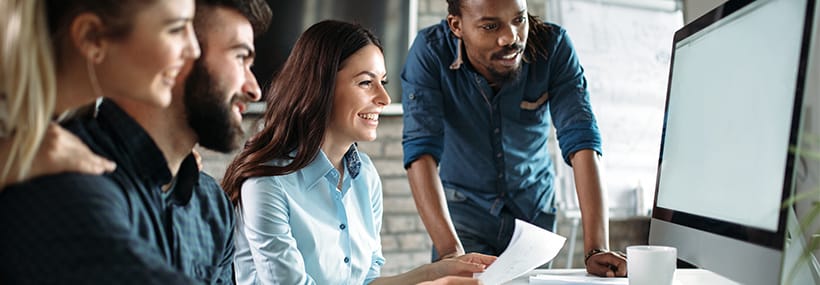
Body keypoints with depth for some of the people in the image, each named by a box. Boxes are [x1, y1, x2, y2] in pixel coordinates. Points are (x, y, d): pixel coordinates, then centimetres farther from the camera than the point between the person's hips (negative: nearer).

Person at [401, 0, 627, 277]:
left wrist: (596, 249, -32)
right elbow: (421, 149, -29)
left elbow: (581, 141, -24)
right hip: (464, 209, -1)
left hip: (534, 210, 2)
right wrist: (450, 252, -41)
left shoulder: (554, 46, -18)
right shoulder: (429, 52, -22)